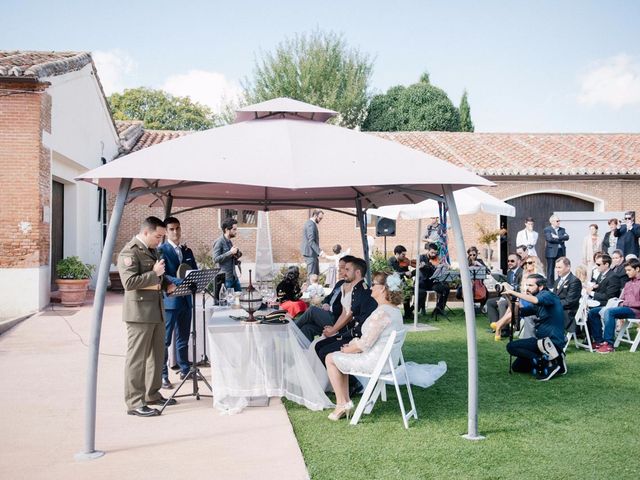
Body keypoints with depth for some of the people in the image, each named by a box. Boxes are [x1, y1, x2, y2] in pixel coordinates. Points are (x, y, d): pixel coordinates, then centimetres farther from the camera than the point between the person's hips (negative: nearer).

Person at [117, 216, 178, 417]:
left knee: (157, 355, 17)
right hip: (140, 311, -10)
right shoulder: (130, 252, -14)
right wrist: (154, 273, -20)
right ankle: (134, 403, 1)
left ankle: (152, 394, 29)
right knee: (137, 358, -4)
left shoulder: (153, 250, 16)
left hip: (157, 310, 10)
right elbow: (129, 282, -24)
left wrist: (166, 284, 9)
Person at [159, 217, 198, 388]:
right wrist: (180, 282, -28)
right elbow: (162, 275, -16)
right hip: (169, 300, -7)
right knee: (165, 340, -4)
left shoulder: (187, 251, 15)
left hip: (185, 299, 7)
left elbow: (195, 272, 15)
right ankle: (162, 375, 2)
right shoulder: (161, 250, -6)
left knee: (183, 338, 17)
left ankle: (185, 370, 28)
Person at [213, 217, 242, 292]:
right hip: (225, 278, -8)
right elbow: (216, 259, -19)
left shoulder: (230, 242, 15)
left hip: (234, 277, 8)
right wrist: (230, 252, -20)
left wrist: (237, 256, 6)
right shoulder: (219, 242, -10)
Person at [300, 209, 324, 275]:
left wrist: (318, 251, 20)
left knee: (316, 273, 12)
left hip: (312, 253, 11)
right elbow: (311, 241, -24)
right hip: (310, 253, -11)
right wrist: (319, 251, -28)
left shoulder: (309, 223, 16)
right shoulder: (311, 224, -17)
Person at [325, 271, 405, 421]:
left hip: (375, 362, -10)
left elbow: (365, 344, -22)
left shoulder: (381, 312, -25)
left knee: (330, 359, 5)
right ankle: (345, 402, 22)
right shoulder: (395, 310, 6)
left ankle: (342, 403, 14)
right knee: (341, 358, 23)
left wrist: (347, 349, -4)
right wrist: (354, 344, 7)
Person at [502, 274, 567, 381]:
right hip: (543, 341, 10)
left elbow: (535, 300, -34)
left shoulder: (548, 296, -11)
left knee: (511, 346, -16)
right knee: (517, 367, 14)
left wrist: (512, 292, -31)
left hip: (552, 342, -10)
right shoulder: (537, 305, 15)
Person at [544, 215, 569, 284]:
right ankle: (550, 286, 3)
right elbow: (549, 239, -15)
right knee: (550, 270, -1)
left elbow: (566, 237, -1)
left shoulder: (562, 229, 16)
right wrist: (561, 240, -7)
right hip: (551, 252, -5)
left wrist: (558, 237, -13)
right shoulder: (547, 229, 0)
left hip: (561, 252, 5)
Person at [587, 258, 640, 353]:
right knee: (593, 312, -4)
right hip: (624, 307, 9)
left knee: (609, 311, -35)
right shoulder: (628, 283, 25)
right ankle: (599, 341, -6)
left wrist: (625, 303, -15)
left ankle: (609, 344, -33)